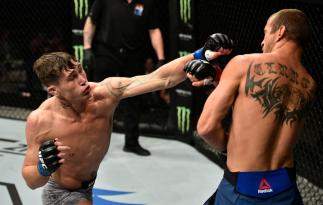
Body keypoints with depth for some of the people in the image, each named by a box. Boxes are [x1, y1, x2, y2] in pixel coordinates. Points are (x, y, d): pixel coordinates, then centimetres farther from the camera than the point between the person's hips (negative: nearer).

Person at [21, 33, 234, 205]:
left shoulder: (105, 92, -28)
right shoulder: (41, 120, -32)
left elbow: (161, 78, -32)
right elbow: (31, 180, -21)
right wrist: (44, 168, -43)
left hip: (88, 187, 5)